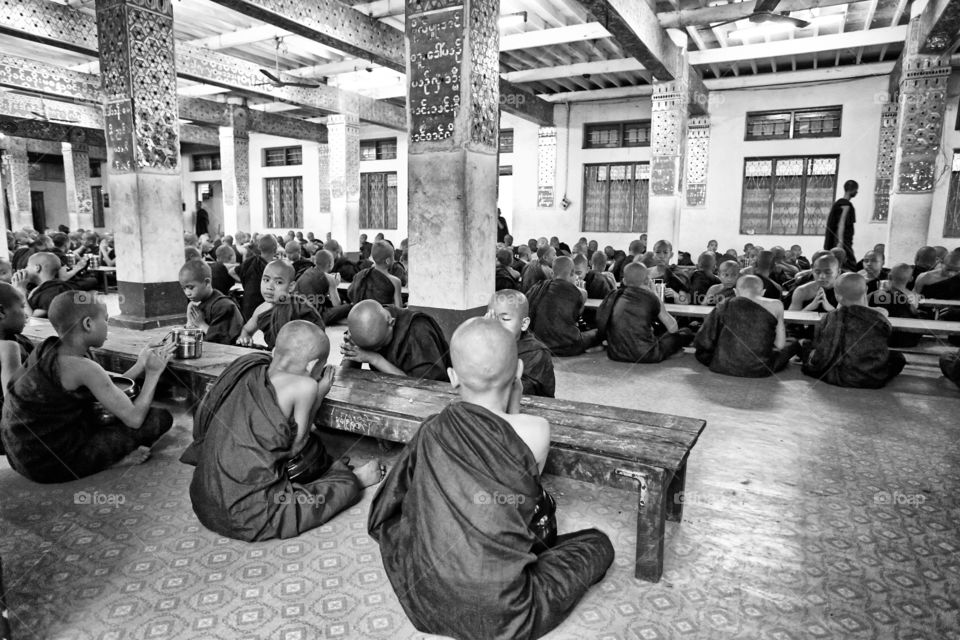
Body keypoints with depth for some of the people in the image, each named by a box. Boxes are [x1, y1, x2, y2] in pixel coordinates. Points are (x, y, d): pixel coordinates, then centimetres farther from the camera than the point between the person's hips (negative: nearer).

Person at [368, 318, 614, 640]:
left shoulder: (431, 430, -7)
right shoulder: (535, 431, -17)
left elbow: (383, 517, 5)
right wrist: (514, 402, 6)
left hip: (426, 603, 4)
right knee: (598, 543, 16)